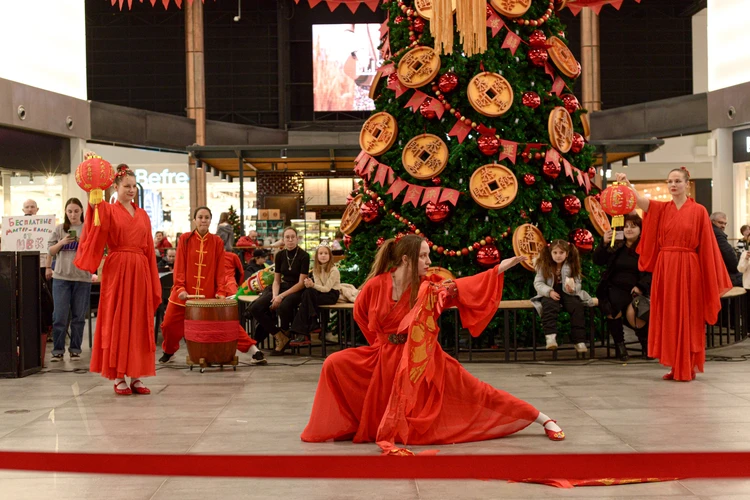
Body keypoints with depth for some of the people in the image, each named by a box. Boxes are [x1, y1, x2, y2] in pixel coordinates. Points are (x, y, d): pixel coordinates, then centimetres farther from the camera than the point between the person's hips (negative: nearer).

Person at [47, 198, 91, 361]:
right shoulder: (60, 229, 7)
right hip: (61, 277, 1)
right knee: (60, 316, 0)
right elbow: (51, 251, 8)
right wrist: (62, 242, -10)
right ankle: (58, 350, 7)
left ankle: (75, 349, 14)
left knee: (78, 316, 5)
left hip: (83, 277, -1)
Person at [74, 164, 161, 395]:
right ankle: (118, 378, 3)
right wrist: (94, 206, -40)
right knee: (116, 322, -1)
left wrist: (153, 280, 8)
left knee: (139, 323, 5)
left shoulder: (143, 215, 15)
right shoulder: (108, 210, 0)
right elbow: (96, 232, -23)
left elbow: (149, 249, 13)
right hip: (117, 270, -5)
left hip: (140, 272, 5)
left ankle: (136, 377, 11)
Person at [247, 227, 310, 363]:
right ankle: (280, 337, -10)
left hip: (297, 291, -5)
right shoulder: (280, 255, 7)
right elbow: (276, 280, 10)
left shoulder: (303, 256, -8)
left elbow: (301, 283, -12)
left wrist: (281, 297, -19)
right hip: (282, 287, 5)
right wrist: (274, 296, -11)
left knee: (283, 307, -39)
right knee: (255, 308, -19)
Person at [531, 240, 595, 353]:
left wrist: (572, 288, -22)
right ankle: (550, 337, -45)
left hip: (567, 293, 1)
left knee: (576, 306, -29)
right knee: (549, 305, -36)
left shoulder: (572, 266, 3)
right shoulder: (544, 266, 0)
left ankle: (579, 341, -26)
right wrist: (549, 291, -22)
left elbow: (577, 284, 2)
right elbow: (538, 283, -4)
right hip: (550, 294, -1)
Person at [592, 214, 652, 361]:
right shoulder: (616, 246, 9)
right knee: (612, 310, -31)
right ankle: (619, 345, -6)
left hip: (635, 291, -2)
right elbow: (597, 261, 3)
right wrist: (604, 243, -12)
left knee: (633, 315, -30)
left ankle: (646, 343, 5)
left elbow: (651, 272, -3)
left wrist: (641, 287, -17)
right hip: (615, 289, 2)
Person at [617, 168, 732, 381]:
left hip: (688, 270, -3)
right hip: (664, 268, 4)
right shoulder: (661, 208, 8)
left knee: (687, 318, -1)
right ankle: (675, 367, 11)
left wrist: (712, 278, -6)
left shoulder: (699, 211, 0)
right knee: (668, 318, 5)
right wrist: (627, 185, -31)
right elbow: (640, 200, -12)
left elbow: (706, 246, -2)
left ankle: (688, 368, 5)